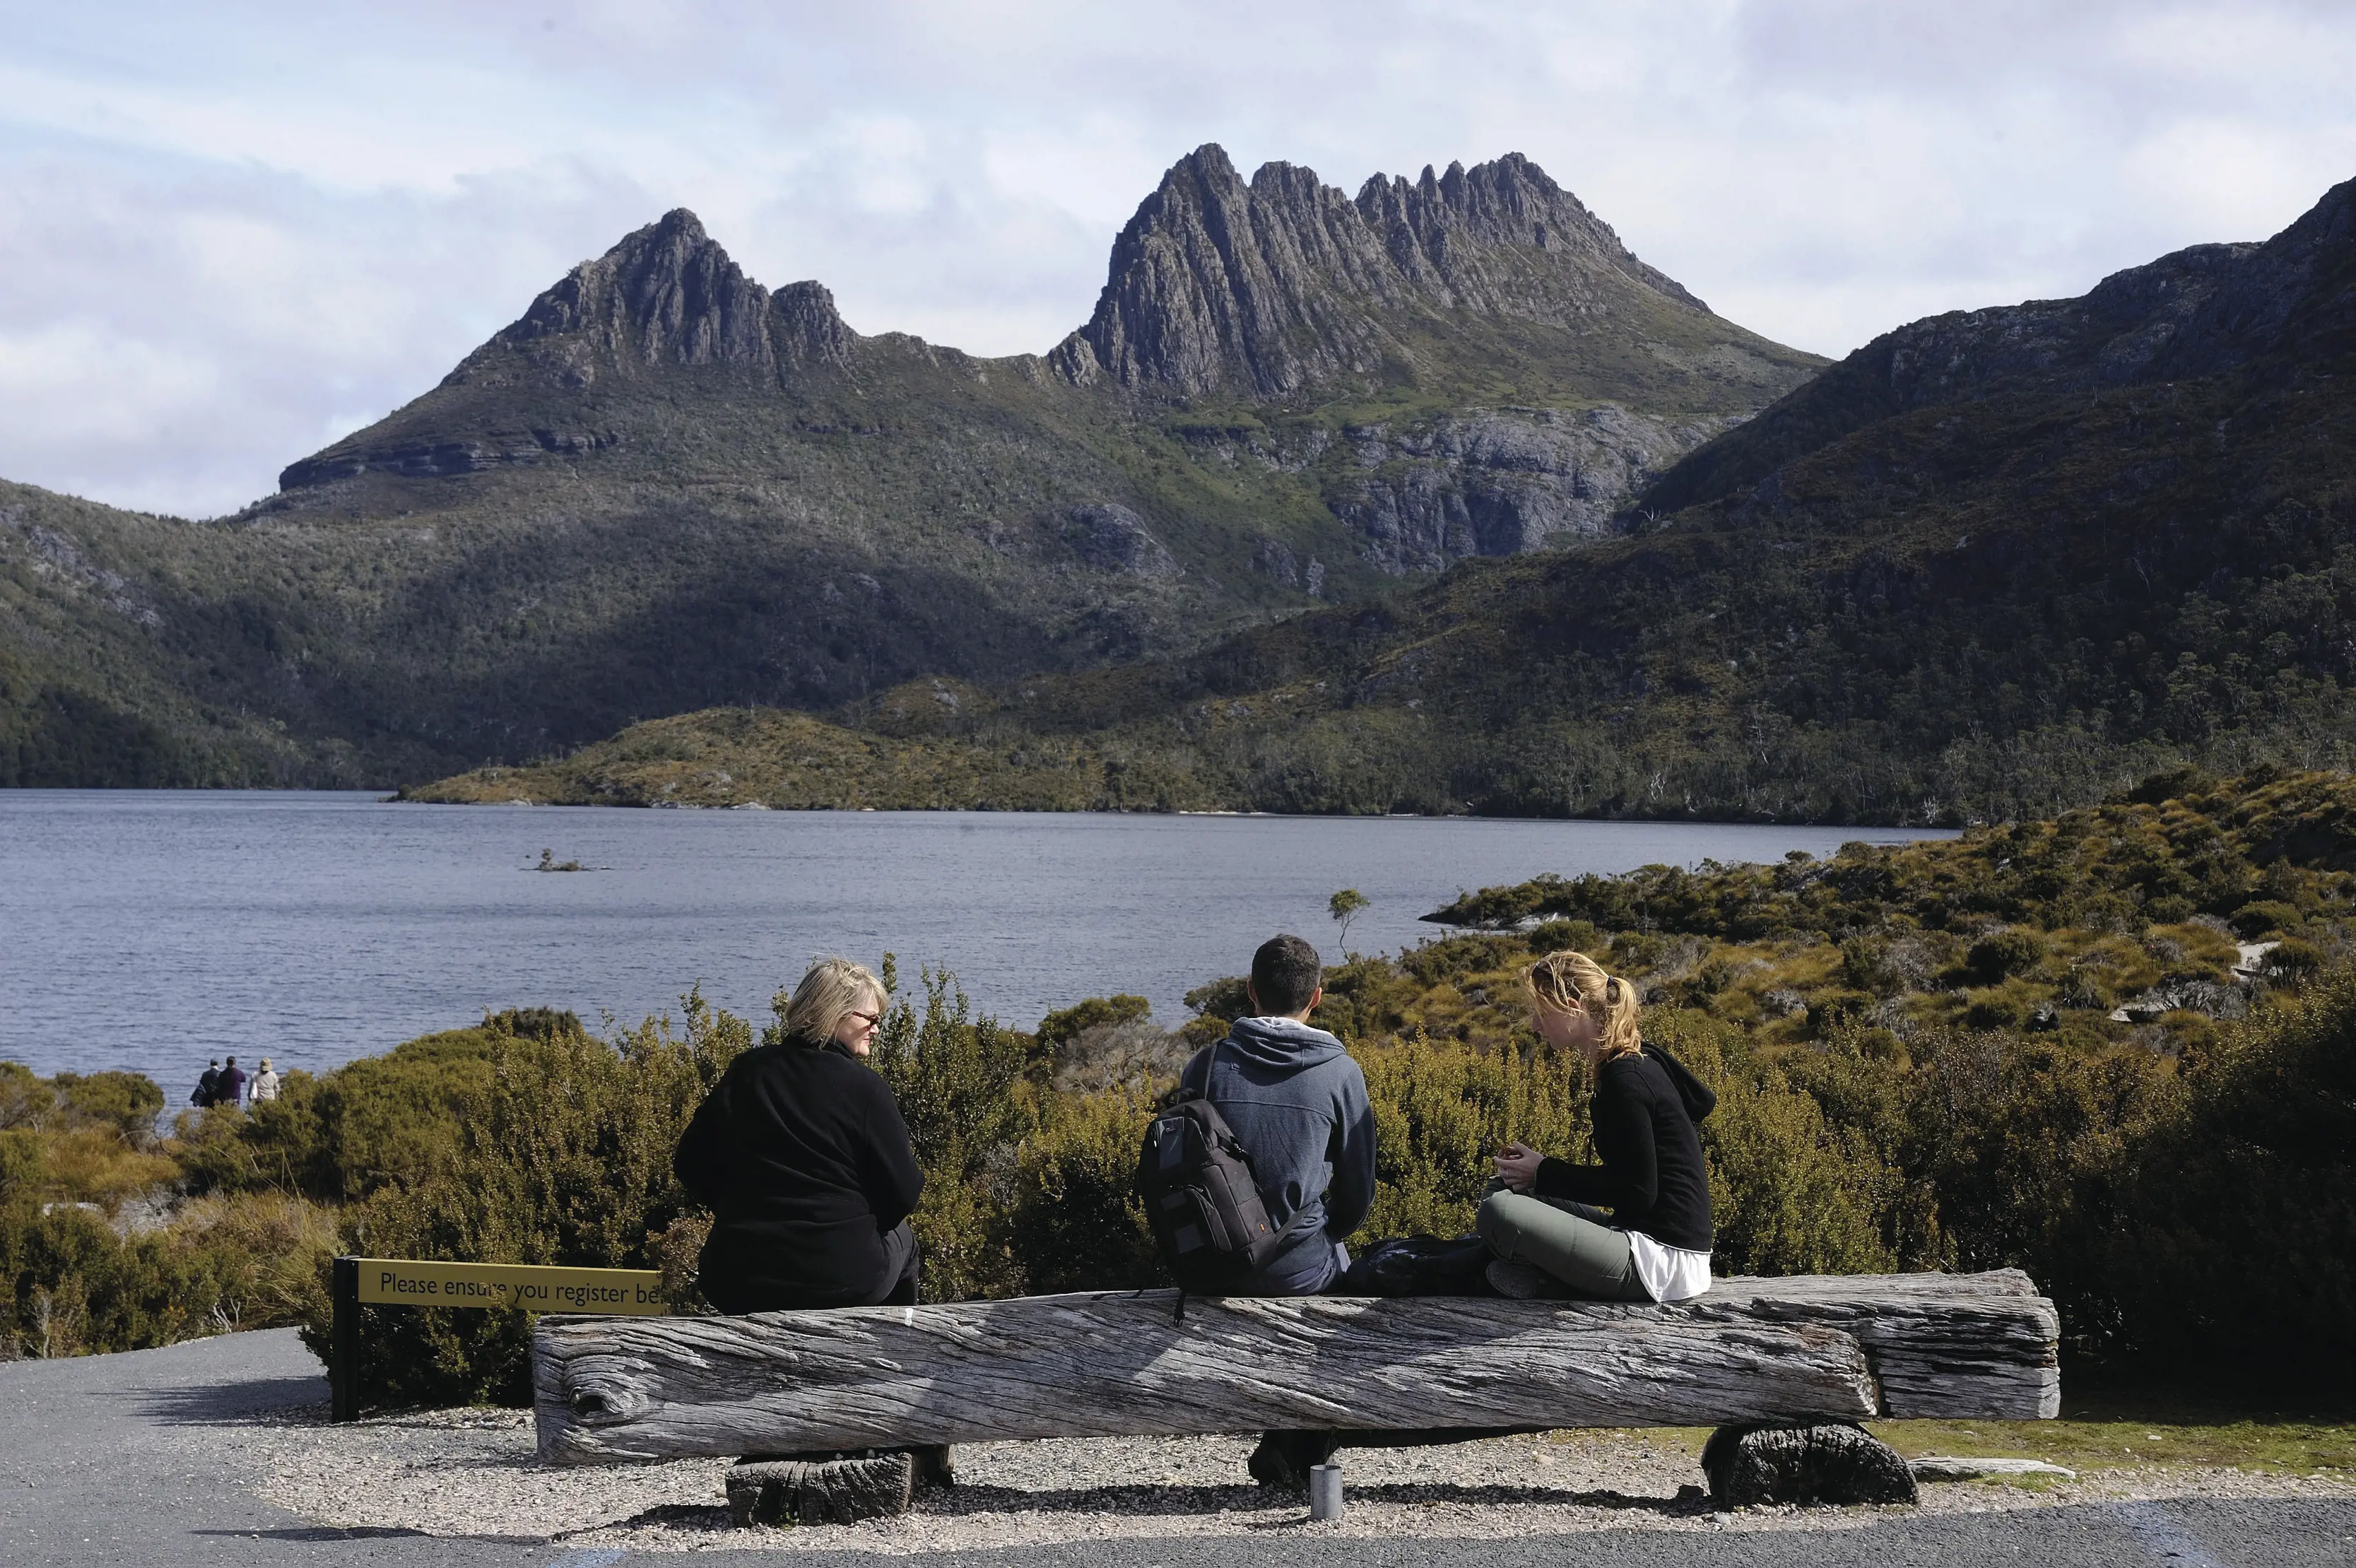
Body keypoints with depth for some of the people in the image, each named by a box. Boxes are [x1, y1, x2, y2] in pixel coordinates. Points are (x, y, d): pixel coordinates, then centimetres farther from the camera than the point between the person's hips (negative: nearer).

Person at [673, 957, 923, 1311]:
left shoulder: (745, 1072, 3)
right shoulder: (863, 1087, -9)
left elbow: (689, 1163, 8)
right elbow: (903, 1193, -8)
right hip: (841, 1280, -4)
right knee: (900, 1238, 29)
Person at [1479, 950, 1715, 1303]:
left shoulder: (1624, 1080, -18)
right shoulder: (1641, 1061, 11)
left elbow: (1638, 1192, -19)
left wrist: (1545, 1174, -9)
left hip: (1661, 1261, -11)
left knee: (1499, 1211, -25)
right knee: (1511, 1192, 21)